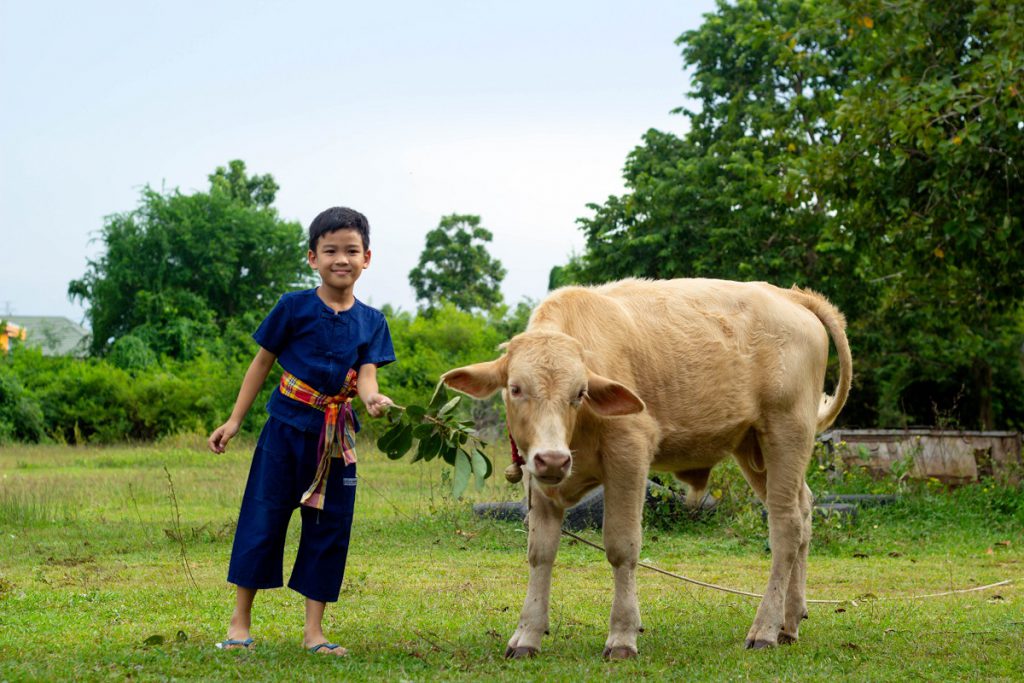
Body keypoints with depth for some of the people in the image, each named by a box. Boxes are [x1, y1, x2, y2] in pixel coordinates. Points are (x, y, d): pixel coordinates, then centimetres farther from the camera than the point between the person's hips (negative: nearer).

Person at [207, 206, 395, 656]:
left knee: (329, 529, 5)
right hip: (286, 428, -3)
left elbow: (366, 375, -6)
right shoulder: (295, 307, -4)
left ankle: (313, 630, 13)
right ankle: (239, 623, 10)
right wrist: (234, 421, 1)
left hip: (337, 438, 3)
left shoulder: (371, 322, 4)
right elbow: (262, 362, 2)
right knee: (262, 519, 0)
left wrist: (372, 399, -31)